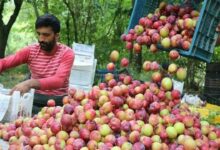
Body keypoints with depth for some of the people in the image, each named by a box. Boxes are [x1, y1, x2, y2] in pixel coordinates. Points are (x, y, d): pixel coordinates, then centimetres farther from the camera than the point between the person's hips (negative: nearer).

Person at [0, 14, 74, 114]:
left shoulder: (67, 53, -9)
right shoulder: (30, 50, 3)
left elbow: (58, 81, -24)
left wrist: (30, 83, -40)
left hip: (57, 100, -3)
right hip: (34, 98, 3)